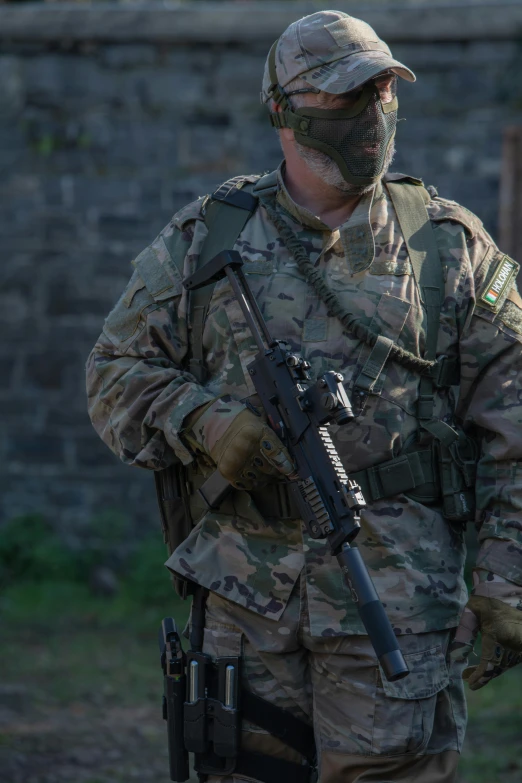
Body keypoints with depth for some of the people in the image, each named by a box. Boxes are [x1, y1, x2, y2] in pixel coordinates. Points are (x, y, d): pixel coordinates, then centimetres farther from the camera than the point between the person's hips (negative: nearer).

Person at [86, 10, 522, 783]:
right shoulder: (206, 240, 8)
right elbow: (118, 372, 11)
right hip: (249, 585, 2)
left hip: (397, 588, -2)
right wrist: (200, 421, -10)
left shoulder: (451, 247, 5)